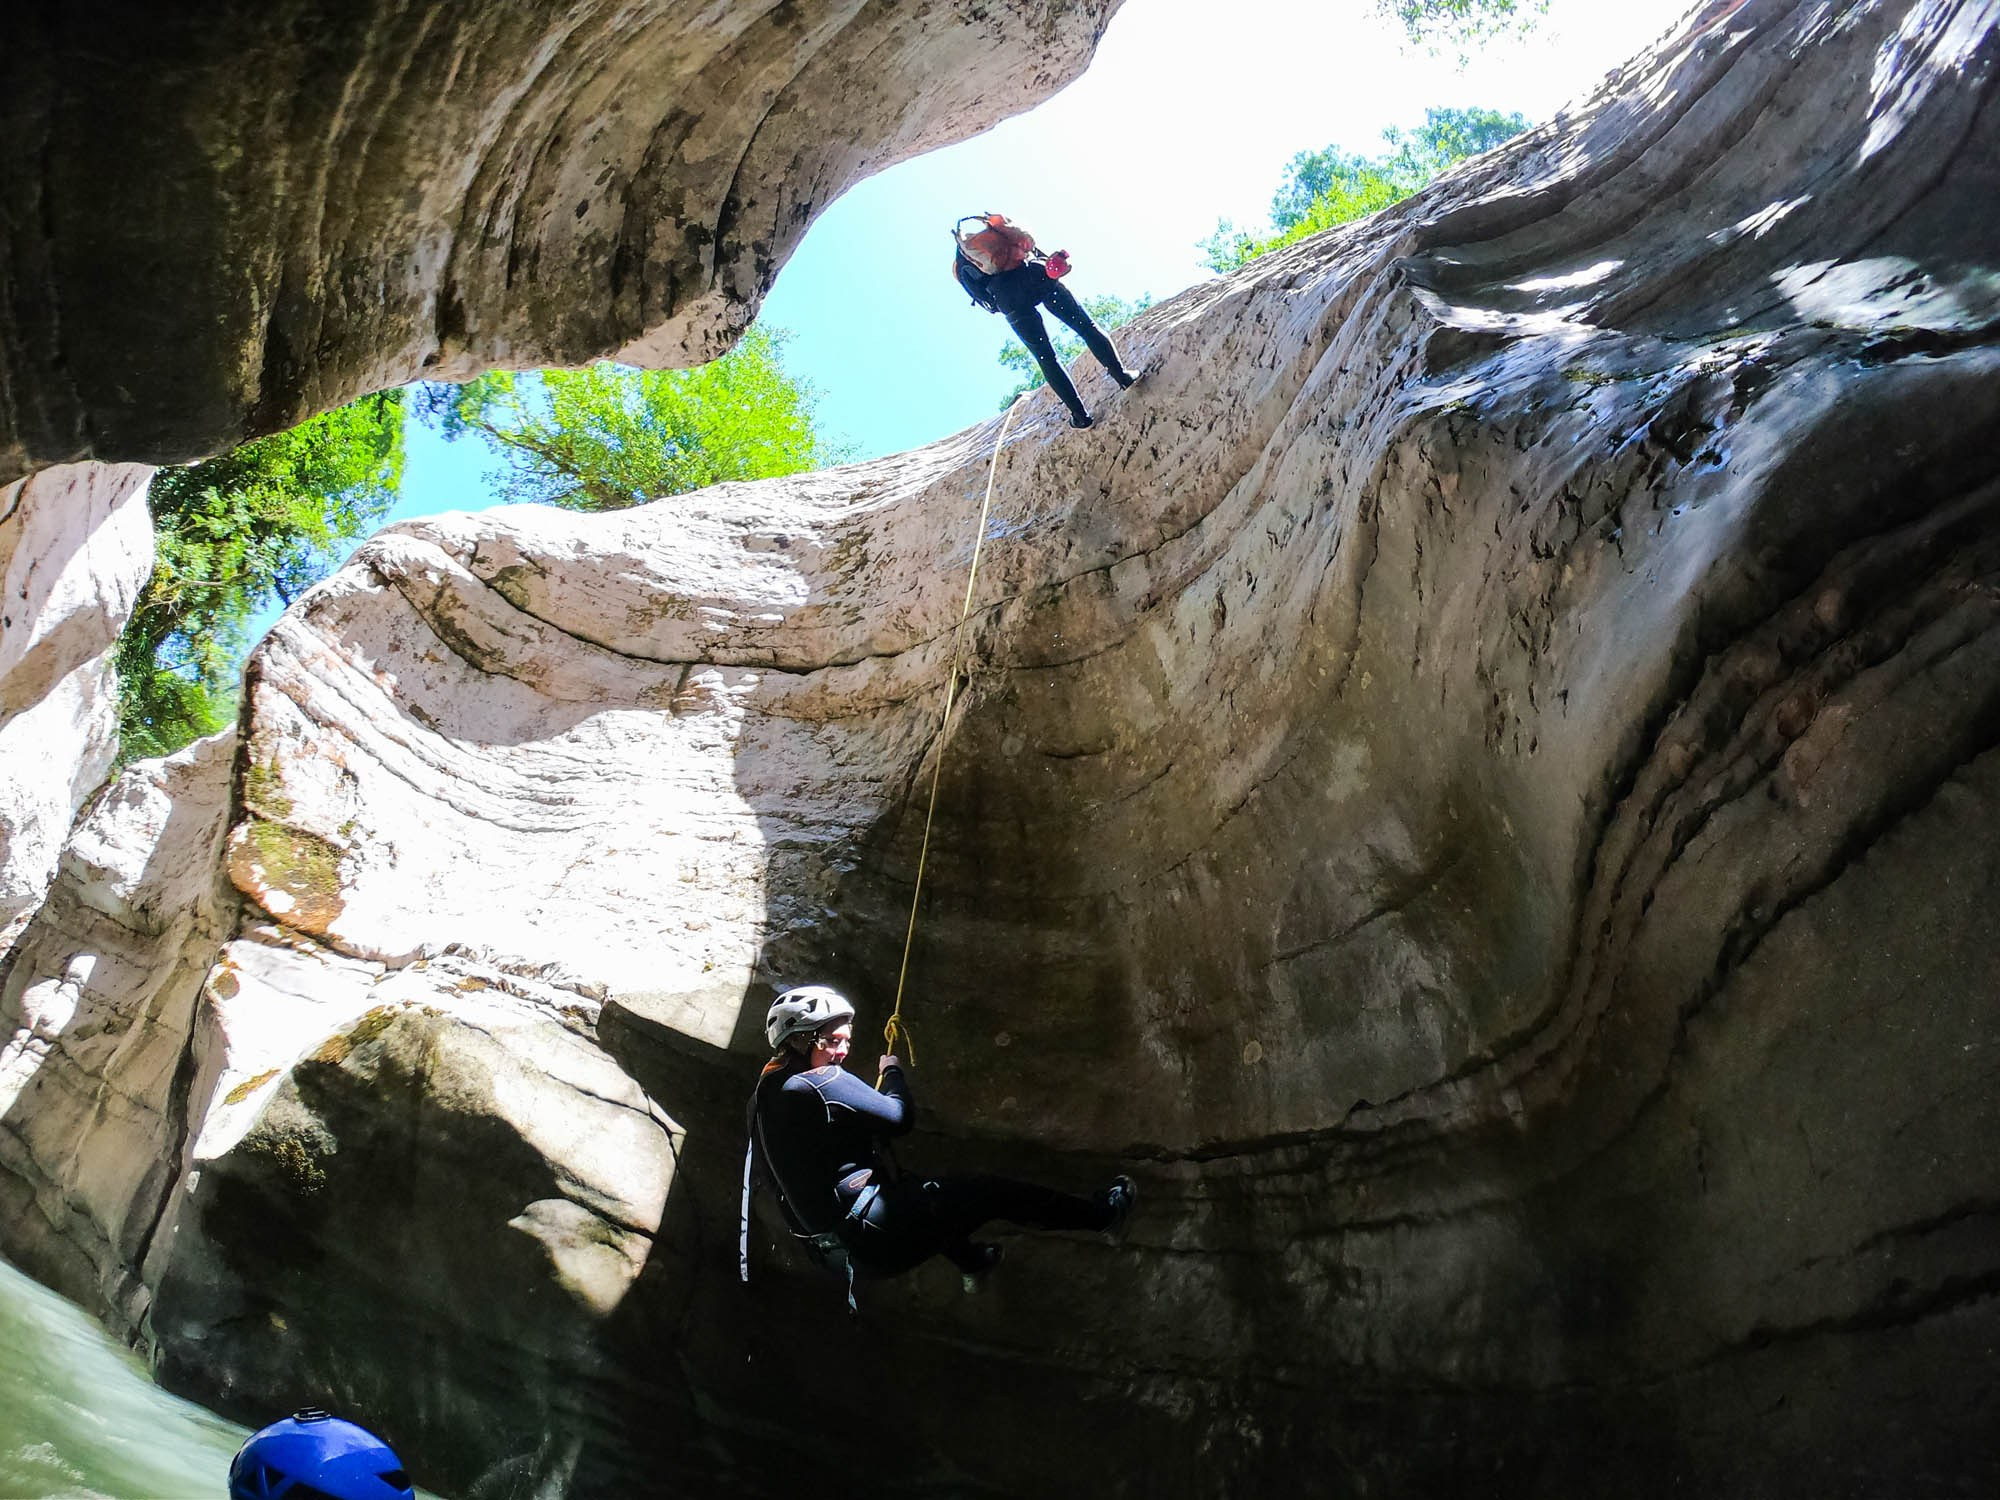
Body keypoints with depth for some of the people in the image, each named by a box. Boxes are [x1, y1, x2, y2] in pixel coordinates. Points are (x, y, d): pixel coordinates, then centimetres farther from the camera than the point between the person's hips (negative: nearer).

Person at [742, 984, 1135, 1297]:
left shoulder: (764, 1095, 8)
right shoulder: (823, 1083, -20)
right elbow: (901, 1117, -14)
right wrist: (893, 1071, 3)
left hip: (834, 1251, 9)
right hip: (874, 1235, -9)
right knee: (992, 1192, 3)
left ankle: (972, 1259, 53)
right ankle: (1103, 1214, 17)